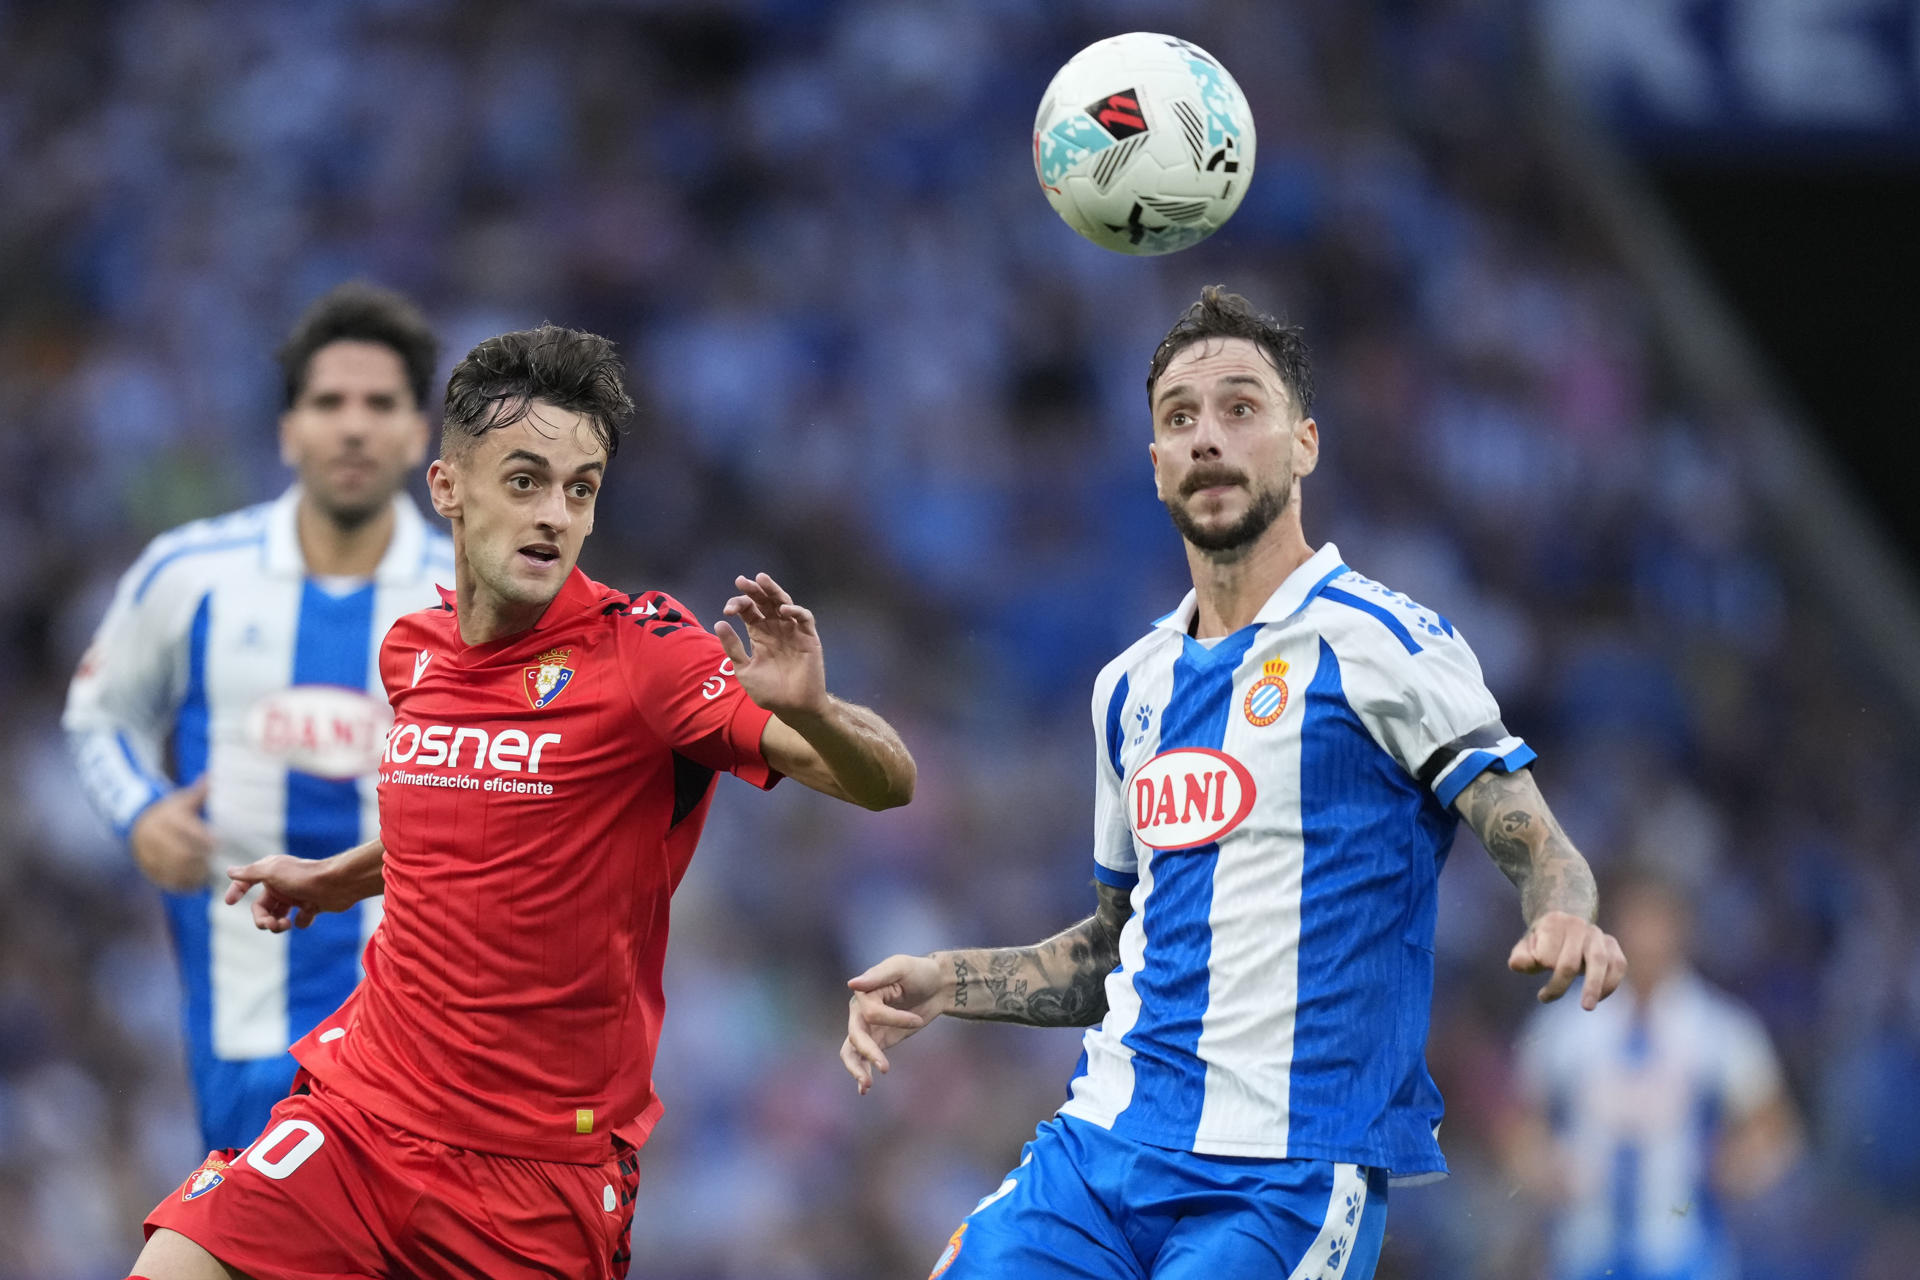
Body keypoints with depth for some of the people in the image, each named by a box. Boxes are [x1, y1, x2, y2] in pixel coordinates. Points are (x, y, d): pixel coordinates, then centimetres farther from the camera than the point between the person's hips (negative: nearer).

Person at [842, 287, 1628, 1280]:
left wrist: (1562, 917, -31)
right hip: (1102, 1148, 6)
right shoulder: (1131, 686, 18)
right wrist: (944, 984, 14)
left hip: (1287, 1174, -6)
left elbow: (1535, 845, -8)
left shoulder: (1379, 642, -3)